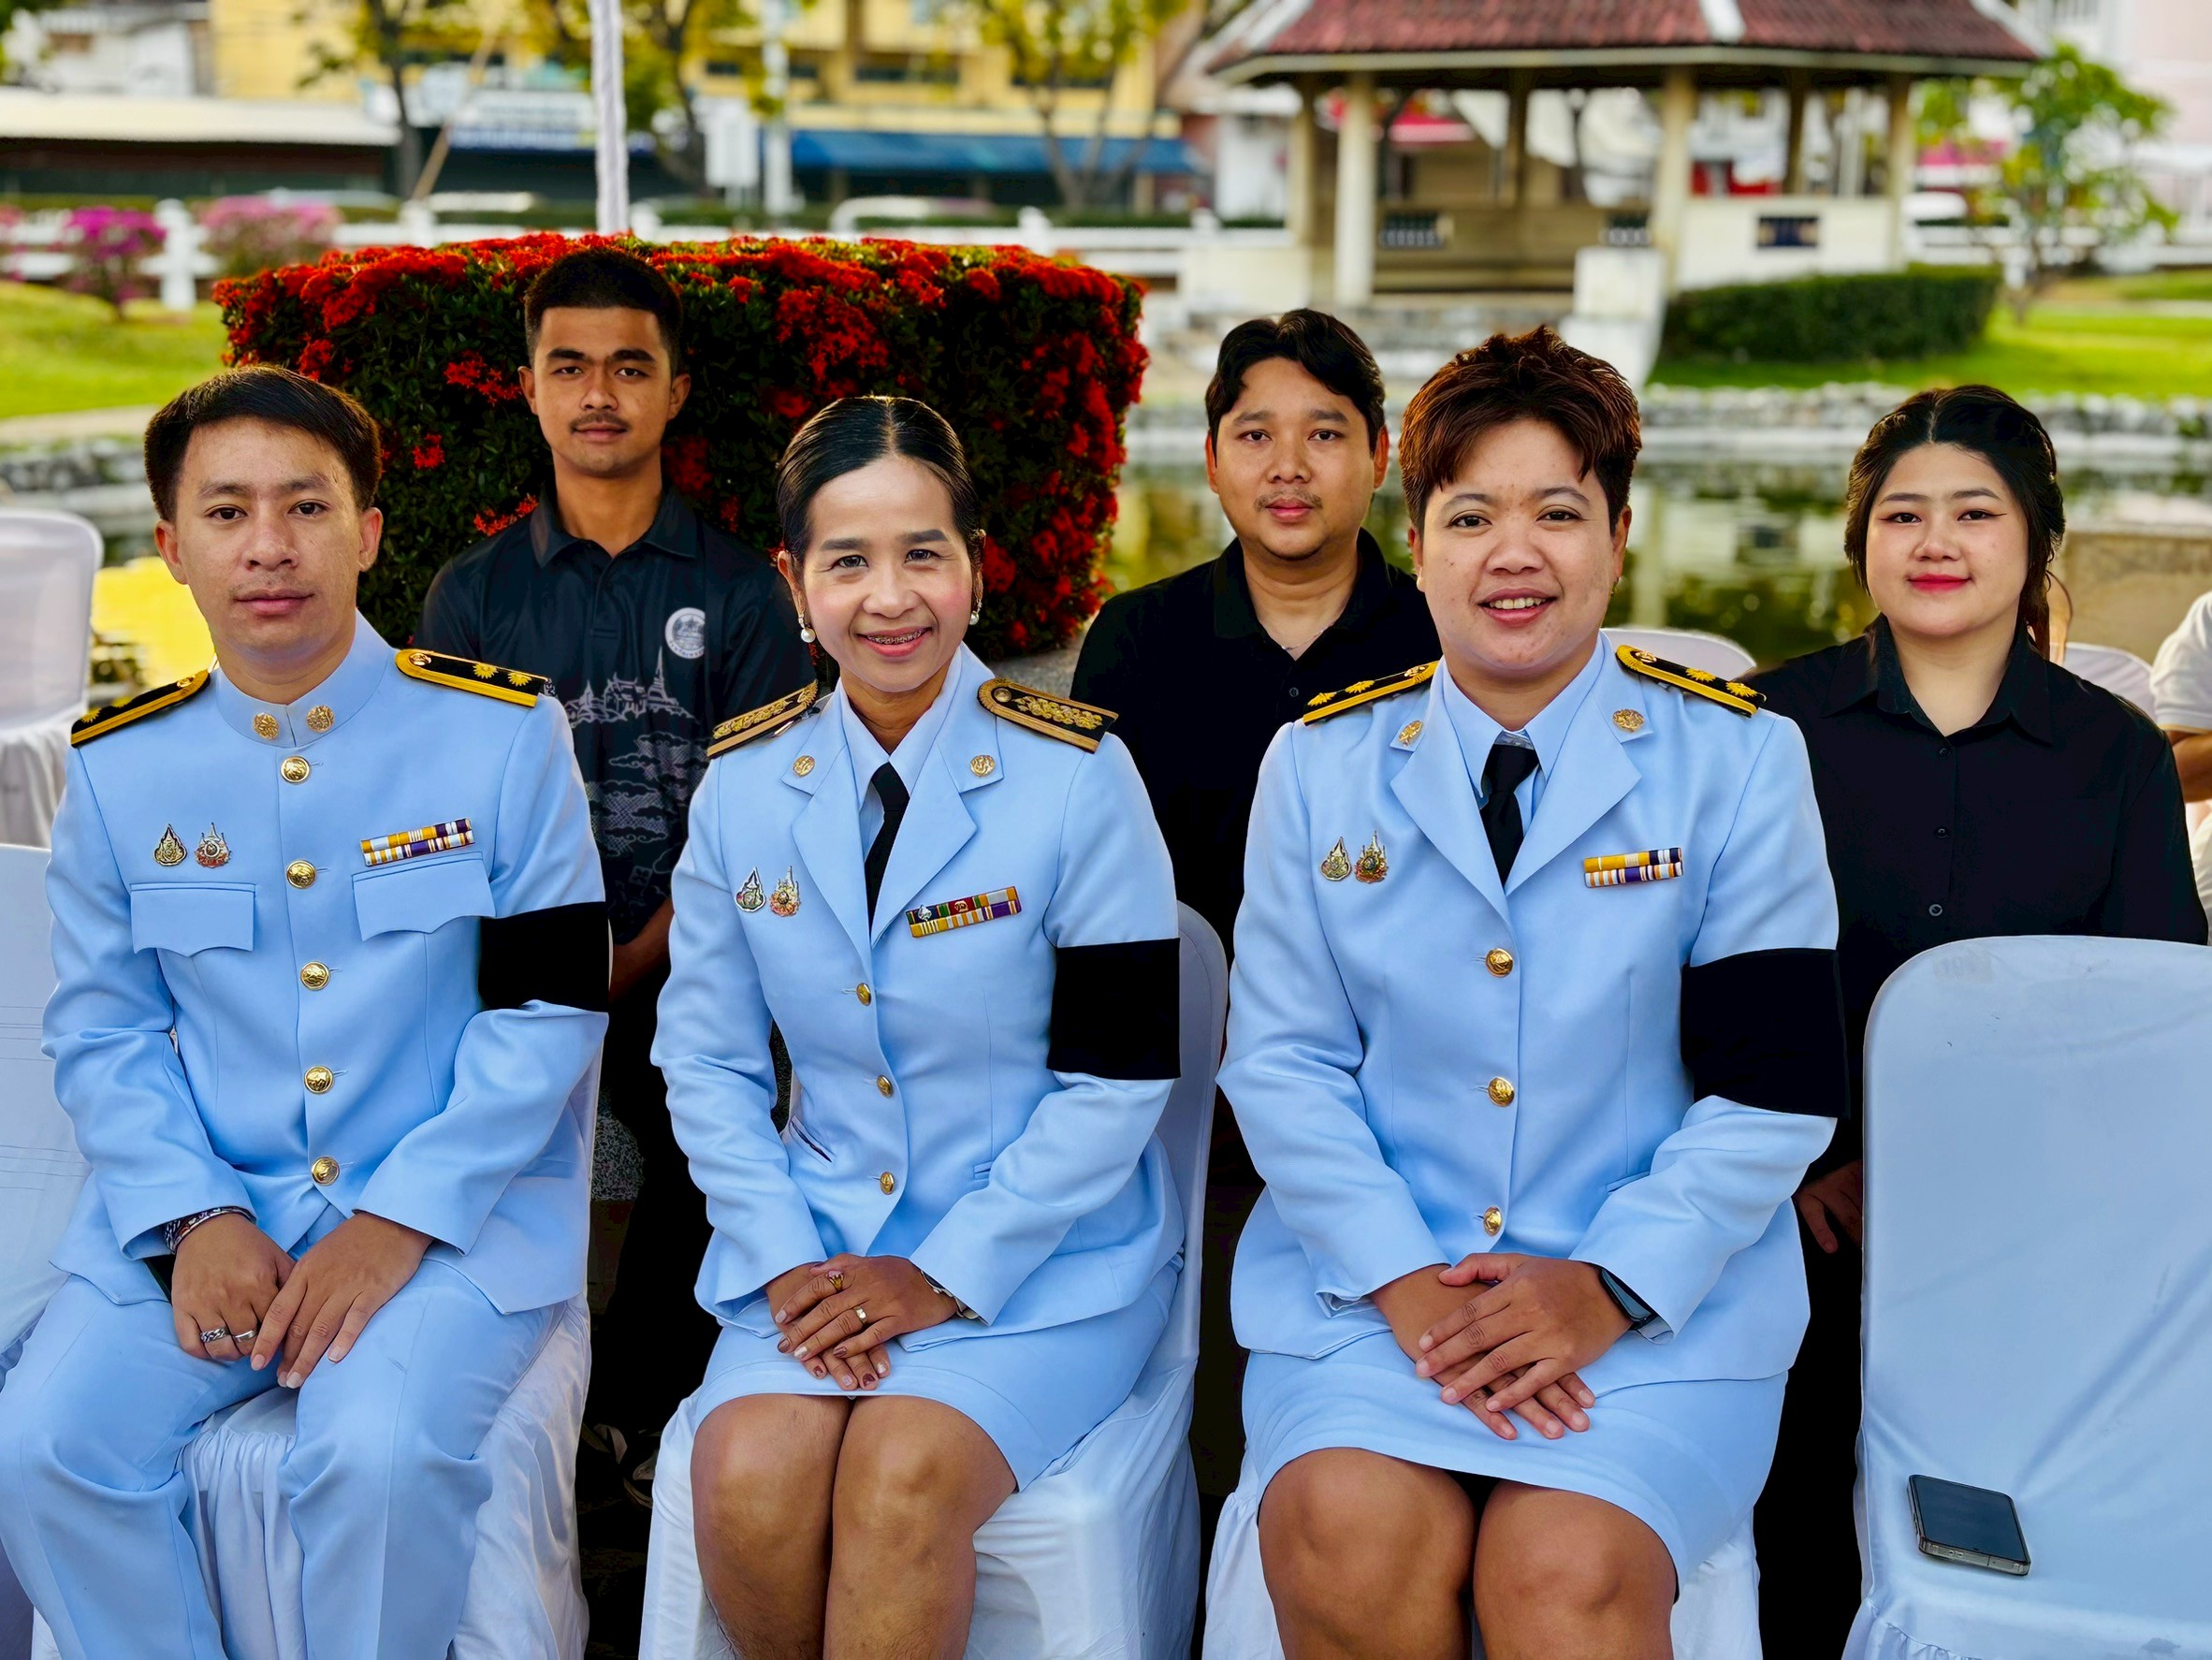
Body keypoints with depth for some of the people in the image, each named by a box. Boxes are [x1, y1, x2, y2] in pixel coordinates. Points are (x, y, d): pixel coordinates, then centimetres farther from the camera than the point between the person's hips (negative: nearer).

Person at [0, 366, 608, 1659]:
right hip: (203, 1205, 3)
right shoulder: (120, 766, 6)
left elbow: (551, 1008, -5)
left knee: (379, 1451, -29)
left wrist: (395, 1227, -14)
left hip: (455, 1213, -3)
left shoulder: (504, 729, -3)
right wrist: (196, 1221, -9)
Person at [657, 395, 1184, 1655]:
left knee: (902, 1475, -29)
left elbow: (1120, 1079, -8)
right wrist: (785, 1261, -6)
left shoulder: (1078, 777, -9)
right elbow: (707, 1059, 8)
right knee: (748, 1478, -24)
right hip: (822, 1247, 3)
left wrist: (949, 1275, -13)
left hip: (1047, 1256, -3)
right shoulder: (746, 784, 2)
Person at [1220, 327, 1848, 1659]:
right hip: (1371, 1280, 2)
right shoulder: (1319, 763, 8)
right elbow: (1282, 1059, 4)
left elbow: (1776, 1083, -1)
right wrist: (1401, 1280, -10)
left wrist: (1614, 1286, -12)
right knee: (1344, 1538, -25)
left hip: (1664, 1300, -1)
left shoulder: (1739, 760, 2)